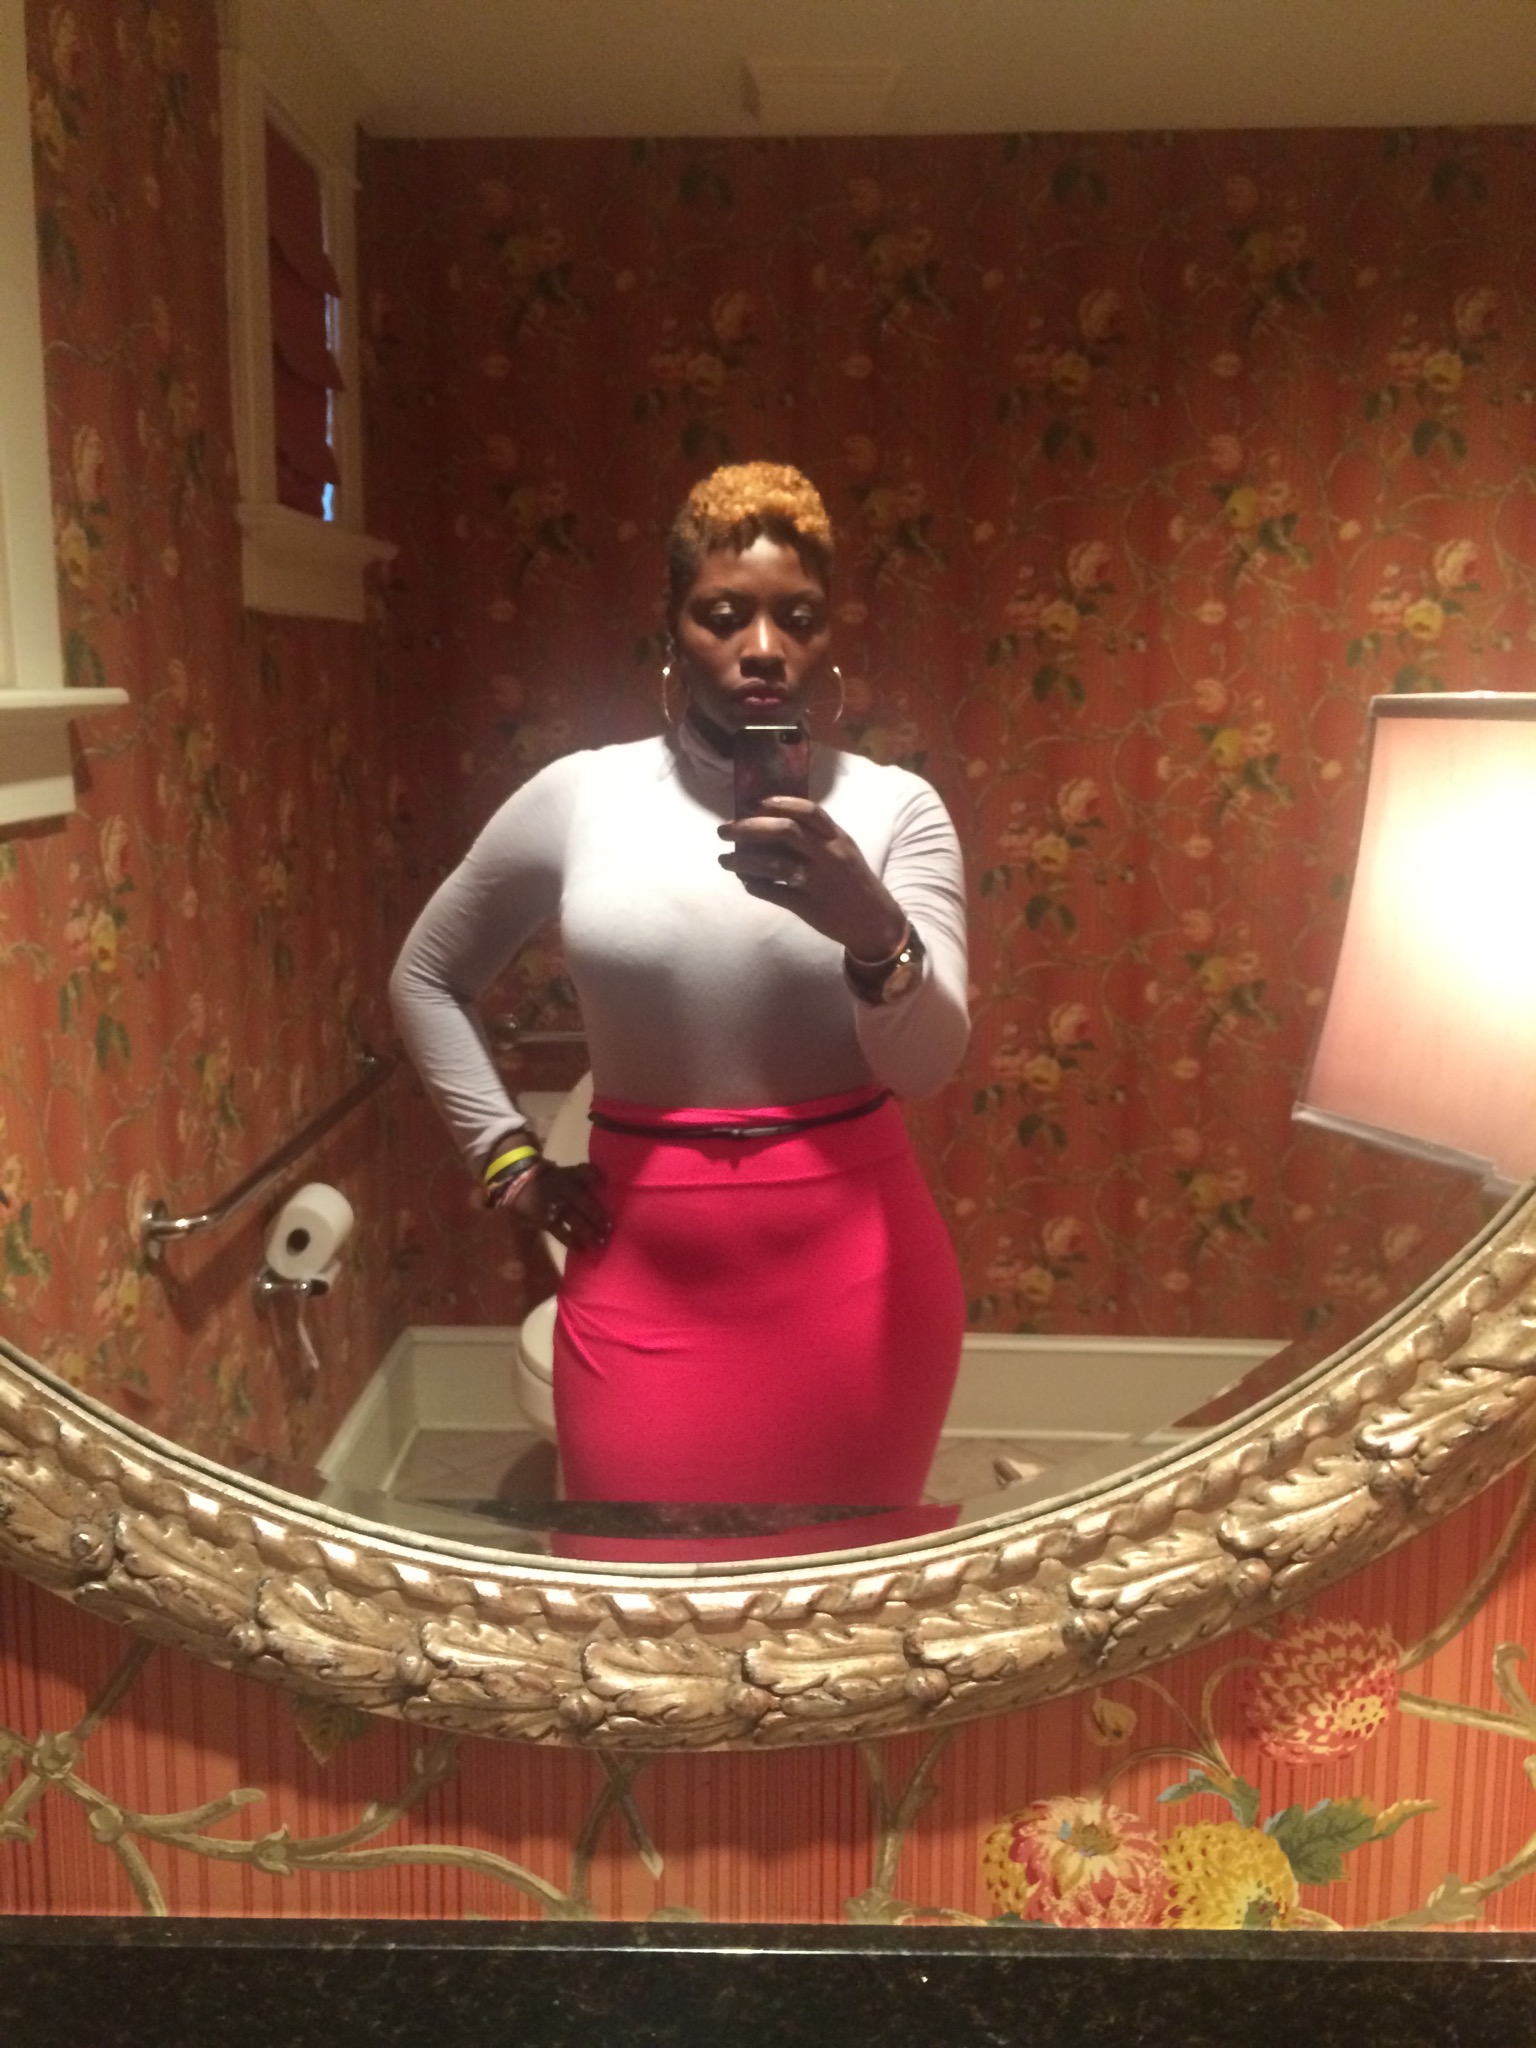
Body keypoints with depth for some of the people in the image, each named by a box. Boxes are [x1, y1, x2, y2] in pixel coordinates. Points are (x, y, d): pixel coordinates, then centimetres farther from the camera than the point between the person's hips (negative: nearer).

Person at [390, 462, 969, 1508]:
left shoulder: (895, 806, -4)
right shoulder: (578, 796, -1)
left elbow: (928, 1061, -14)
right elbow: (426, 978, 12)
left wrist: (873, 929, -34)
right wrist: (510, 1159, 4)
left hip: (855, 1273, 0)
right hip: (647, 1280, 0)